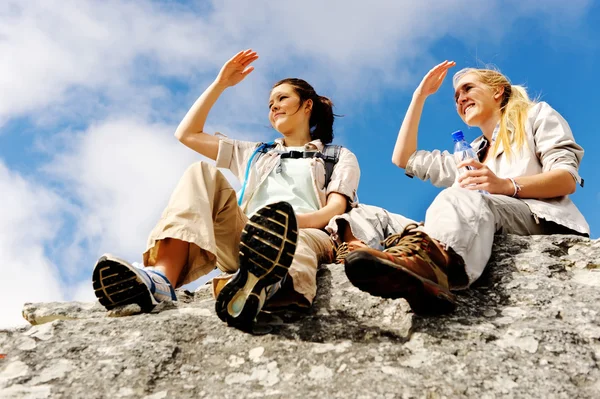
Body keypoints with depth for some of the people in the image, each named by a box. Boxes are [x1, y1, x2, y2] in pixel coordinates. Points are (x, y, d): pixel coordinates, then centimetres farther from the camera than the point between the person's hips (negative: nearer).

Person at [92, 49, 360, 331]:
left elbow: (336, 210, 3)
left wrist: (291, 219, -19)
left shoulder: (339, 158, 25)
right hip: (245, 238, 3)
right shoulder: (256, 155, 37)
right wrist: (220, 84, 30)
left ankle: (259, 286, -79)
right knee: (203, 174, -19)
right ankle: (160, 279, -44)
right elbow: (187, 134, 33)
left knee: (302, 242, -40)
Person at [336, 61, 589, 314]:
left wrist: (507, 186, -17)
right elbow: (403, 158, 38)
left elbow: (568, 179, 3)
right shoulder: (469, 157, 39)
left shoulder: (536, 115, 21)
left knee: (463, 198, -39)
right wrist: (420, 96, 34)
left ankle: (425, 259, -73)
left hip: (540, 220, -5)